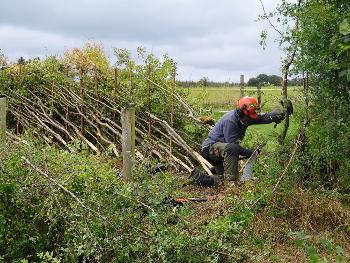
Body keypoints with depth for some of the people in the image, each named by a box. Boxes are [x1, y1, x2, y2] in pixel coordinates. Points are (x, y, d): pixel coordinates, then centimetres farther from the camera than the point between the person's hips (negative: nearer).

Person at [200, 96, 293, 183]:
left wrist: (283, 111, -21)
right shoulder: (230, 121, -28)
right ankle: (230, 180, -33)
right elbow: (233, 144, -27)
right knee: (232, 148, -38)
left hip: (222, 149, 9)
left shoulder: (245, 117, -3)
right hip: (210, 148, -9)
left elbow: (264, 117, -11)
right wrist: (251, 153, -21)